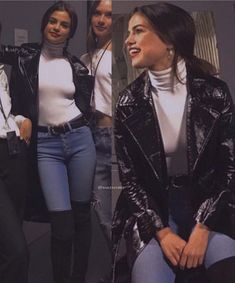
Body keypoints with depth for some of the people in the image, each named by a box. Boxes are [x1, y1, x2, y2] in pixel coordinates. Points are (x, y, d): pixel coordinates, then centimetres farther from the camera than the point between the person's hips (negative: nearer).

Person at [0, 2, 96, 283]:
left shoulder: (77, 66, 7)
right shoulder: (25, 56, 4)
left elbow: (84, 106, 12)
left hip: (80, 139, 2)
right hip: (46, 145, -2)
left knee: (82, 215, 8)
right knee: (62, 223, -9)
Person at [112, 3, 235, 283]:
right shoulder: (129, 102, -3)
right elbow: (129, 177, -3)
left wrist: (202, 228, -14)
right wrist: (162, 232, -14)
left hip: (207, 203, 1)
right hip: (150, 208, 0)